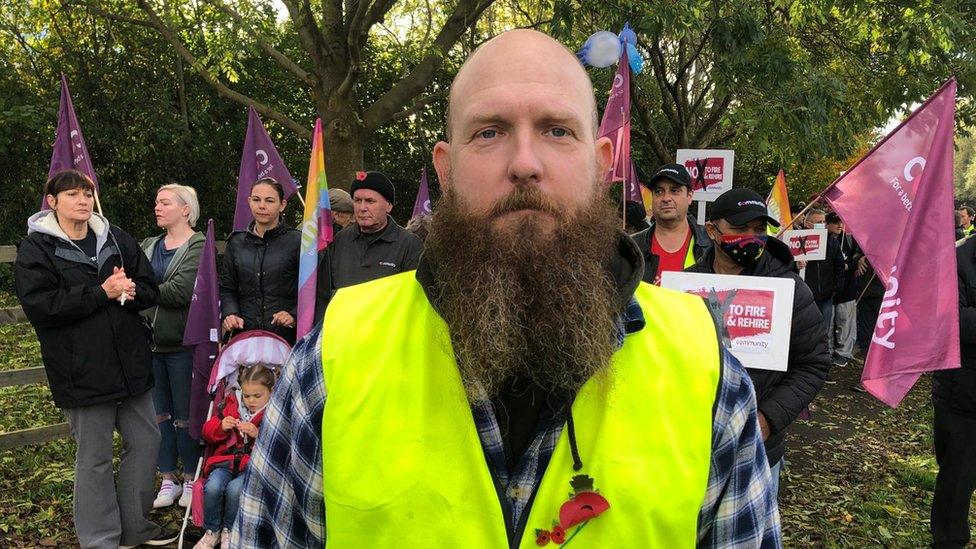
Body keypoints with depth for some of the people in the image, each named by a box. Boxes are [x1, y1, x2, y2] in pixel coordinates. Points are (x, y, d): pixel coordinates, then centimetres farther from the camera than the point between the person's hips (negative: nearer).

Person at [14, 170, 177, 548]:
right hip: (83, 372, -5)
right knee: (94, 456, 4)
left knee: (146, 440, 12)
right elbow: (39, 307, -15)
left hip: (130, 364, 5)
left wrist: (128, 291, -15)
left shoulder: (116, 239, 9)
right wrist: (102, 293, -17)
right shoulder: (36, 249, -3)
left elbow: (149, 290, 8)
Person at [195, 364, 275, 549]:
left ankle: (229, 531, -5)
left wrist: (258, 434, -22)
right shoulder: (230, 404, 13)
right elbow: (208, 432, 15)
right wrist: (221, 427, -7)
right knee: (213, 486, -28)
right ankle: (212, 531, -2)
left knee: (235, 488, -33)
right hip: (225, 461, 4)